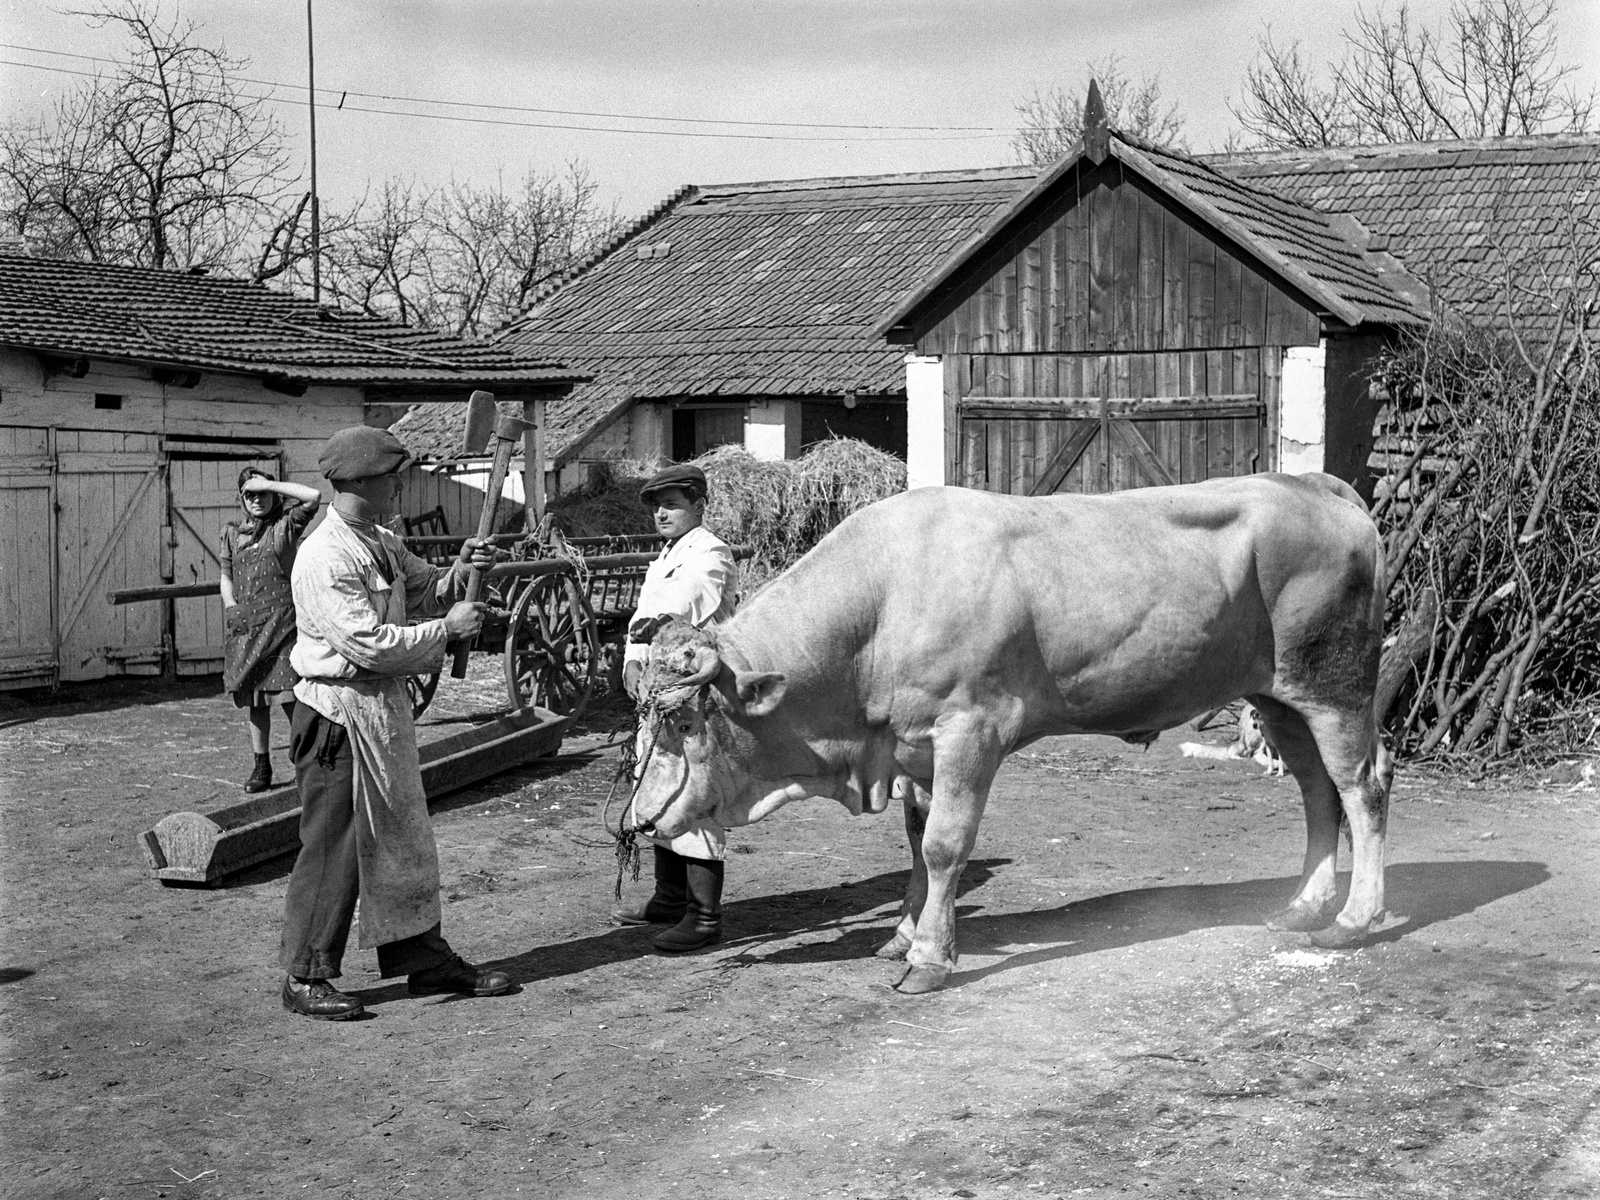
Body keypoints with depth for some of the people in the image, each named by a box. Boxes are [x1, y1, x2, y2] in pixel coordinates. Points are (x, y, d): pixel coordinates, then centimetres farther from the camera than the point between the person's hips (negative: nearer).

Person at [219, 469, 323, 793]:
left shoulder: (285, 524, 1)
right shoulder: (232, 532, 14)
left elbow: (313, 497, -14)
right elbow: (226, 577, 15)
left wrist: (270, 485, -10)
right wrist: (233, 610, 0)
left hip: (280, 622, -4)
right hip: (245, 625, 4)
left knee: (289, 695, -10)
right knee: (255, 699, 8)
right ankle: (261, 766, 16)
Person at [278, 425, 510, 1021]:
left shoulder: (382, 541, 10)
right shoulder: (324, 558, -20)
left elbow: (420, 589, 21)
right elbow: (368, 642, -24)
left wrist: (455, 573, -1)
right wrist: (447, 627, -17)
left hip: (385, 706, 9)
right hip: (339, 714, -9)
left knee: (401, 836, 16)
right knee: (334, 847, -2)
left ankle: (423, 957, 26)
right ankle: (305, 976, 10)